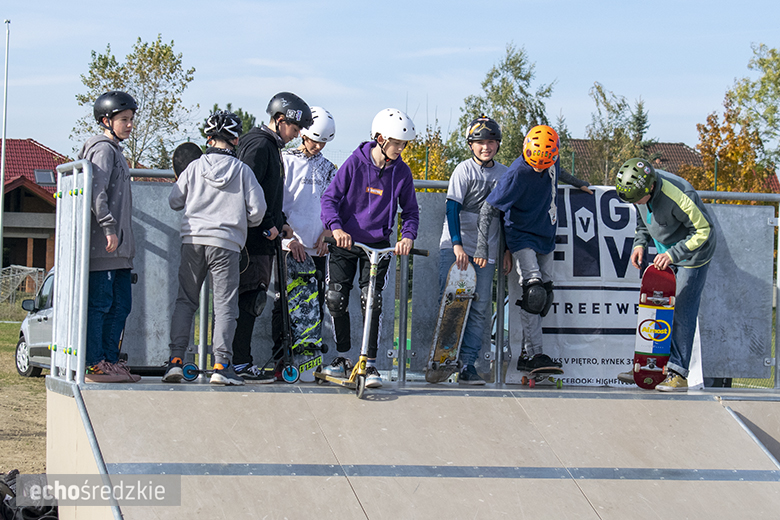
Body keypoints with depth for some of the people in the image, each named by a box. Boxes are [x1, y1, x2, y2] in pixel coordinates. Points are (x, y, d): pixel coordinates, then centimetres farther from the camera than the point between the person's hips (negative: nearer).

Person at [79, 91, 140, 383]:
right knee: (99, 302, -9)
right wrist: (109, 228, -24)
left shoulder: (115, 151, 23)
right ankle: (93, 364, -8)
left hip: (119, 245, 10)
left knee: (121, 304, 10)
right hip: (102, 243, -10)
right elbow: (97, 192, -19)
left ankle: (109, 361, 13)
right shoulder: (103, 149, -7)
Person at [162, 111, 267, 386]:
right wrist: (244, 223, 20)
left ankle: (175, 359, 3)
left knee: (185, 300, 10)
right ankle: (221, 365, -6)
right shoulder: (242, 170, -1)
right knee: (224, 303, 1)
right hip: (226, 243, -2)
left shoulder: (194, 167, 2)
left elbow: (174, 201, 8)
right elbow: (257, 208, -1)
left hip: (192, 240, 2)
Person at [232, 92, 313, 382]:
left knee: (251, 302, 9)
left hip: (262, 239, 10)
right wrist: (268, 225, -15)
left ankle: (239, 362, 11)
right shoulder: (260, 145, -12)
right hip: (253, 238, -10)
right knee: (250, 300, -9)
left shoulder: (272, 146, 20)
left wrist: (281, 222, 16)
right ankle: (240, 364, -8)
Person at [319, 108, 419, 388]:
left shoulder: (401, 172, -4)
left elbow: (410, 210, 5)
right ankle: (342, 357, 19)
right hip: (346, 240, 0)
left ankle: (370, 363, -3)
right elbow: (330, 197, -10)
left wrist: (408, 236, -15)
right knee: (335, 299, 1)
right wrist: (336, 227, -27)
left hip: (378, 243, 0)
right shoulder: (355, 162, -10)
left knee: (372, 301, -11)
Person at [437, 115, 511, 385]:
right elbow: (453, 208, -11)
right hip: (455, 245, -4)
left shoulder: (503, 173, 9)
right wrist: (457, 244, -22)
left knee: (480, 308, -2)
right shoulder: (464, 171, -3)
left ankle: (467, 364, -1)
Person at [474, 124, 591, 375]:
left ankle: (528, 353, 11)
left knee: (544, 295, 5)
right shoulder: (517, 174, -25)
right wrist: (481, 247, -24)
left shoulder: (551, 162, -6)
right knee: (534, 291, -19)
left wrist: (578, 183, 30)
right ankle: (535, 355, -17)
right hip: (522, 237, -7)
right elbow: (488, 209, -21)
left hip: (545, 236, 7)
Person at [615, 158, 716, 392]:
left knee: (682, 311, -10)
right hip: (664, 251, 7)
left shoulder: (679, 196, -35)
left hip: (693, 251, -7)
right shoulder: (640, 189, -12)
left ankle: (678, 373, -7)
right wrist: (640, 243, -5)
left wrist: (673, 255, -29)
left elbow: (703, 230, -25)